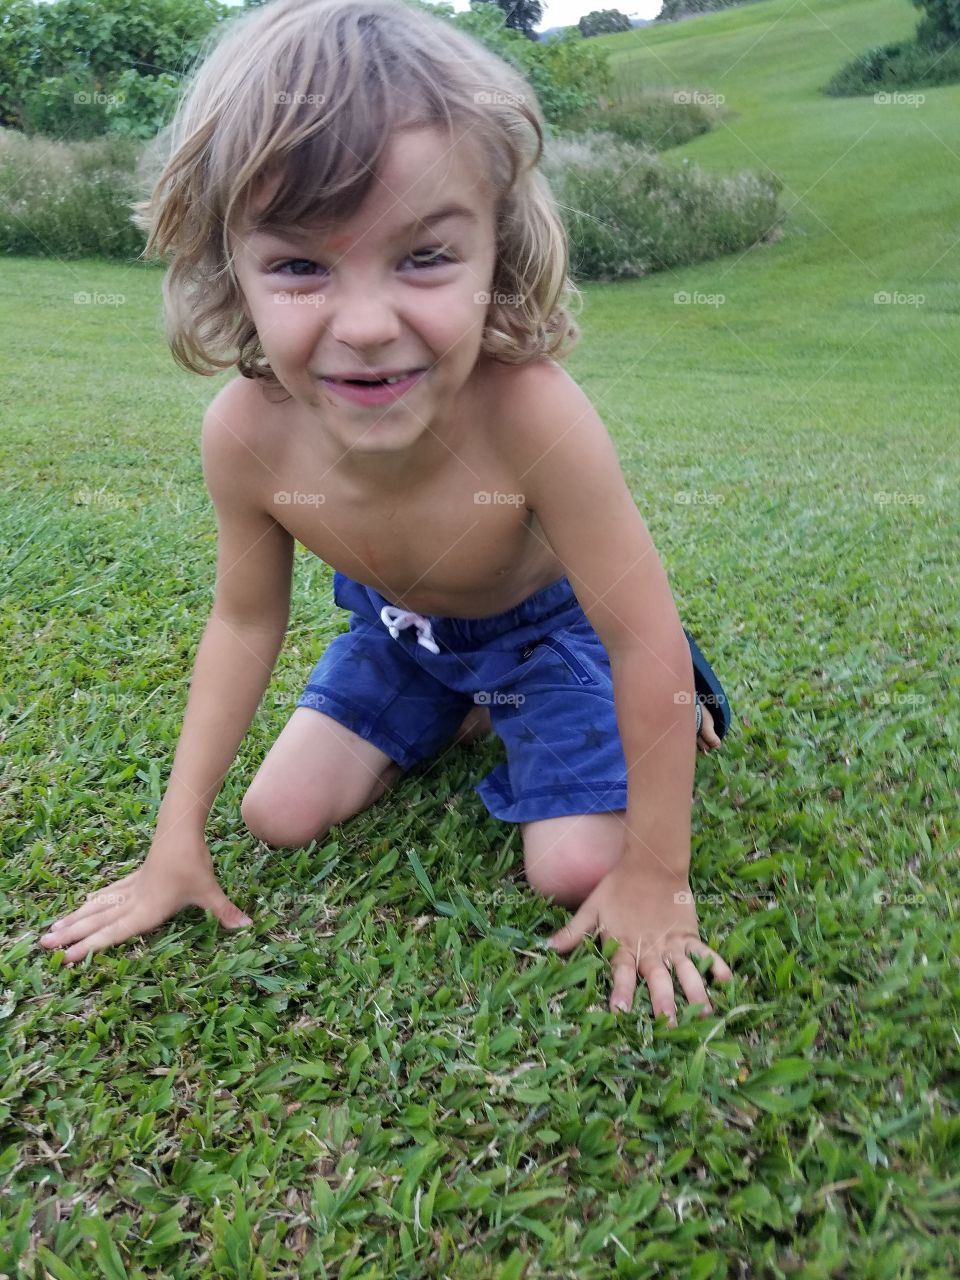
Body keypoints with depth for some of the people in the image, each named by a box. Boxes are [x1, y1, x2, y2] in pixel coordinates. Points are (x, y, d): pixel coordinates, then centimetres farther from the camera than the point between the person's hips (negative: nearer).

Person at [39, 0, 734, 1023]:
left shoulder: (528, 412, -42)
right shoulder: (245, 434, -29)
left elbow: (645, 640, -31)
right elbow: (245, 621, -11)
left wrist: (653, 878, -23)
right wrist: (177, 845, -9)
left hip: (540, 623, -3)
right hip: (397, 628, 4)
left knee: (573, 869, -13)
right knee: (281, 815, 3)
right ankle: (460, 715, 25)